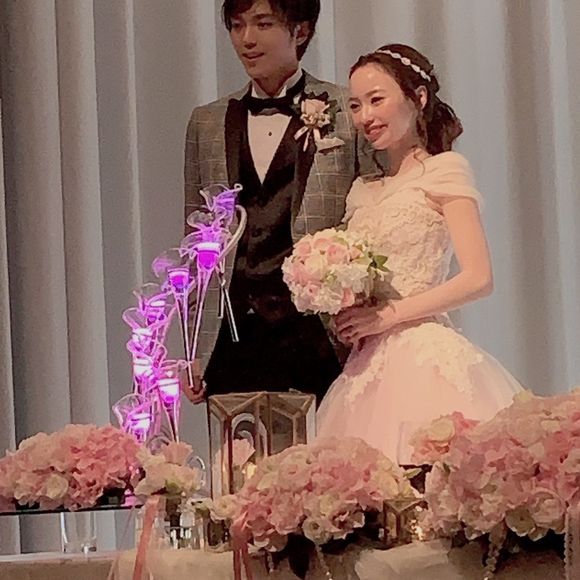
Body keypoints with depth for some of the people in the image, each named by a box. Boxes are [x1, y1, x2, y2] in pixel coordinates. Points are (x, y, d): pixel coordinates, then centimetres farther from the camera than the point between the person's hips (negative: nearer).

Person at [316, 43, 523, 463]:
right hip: (370, 367, 6)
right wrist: (347, 320, 0)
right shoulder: (364, 192, 19)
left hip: (426, 361, -6)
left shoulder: (444, 170, 0)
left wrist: (386, 316, -12)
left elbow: (479, 279, -10)